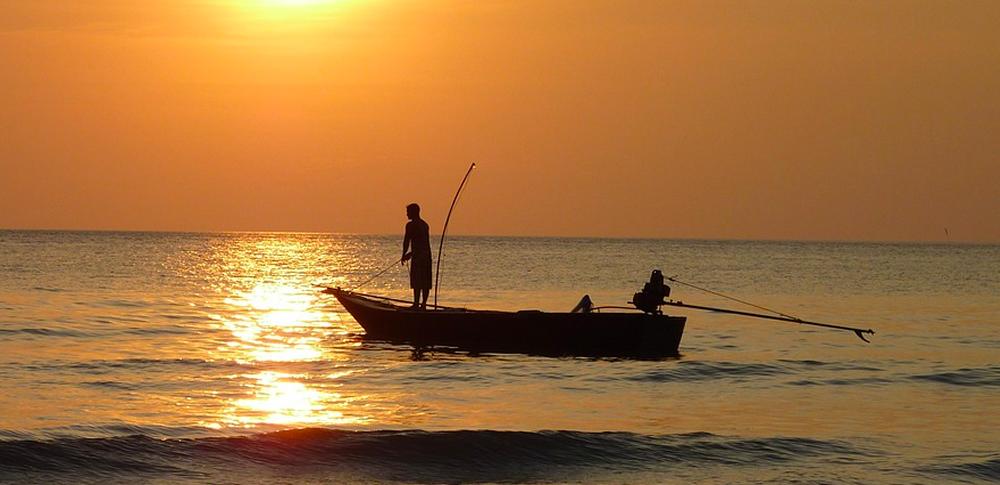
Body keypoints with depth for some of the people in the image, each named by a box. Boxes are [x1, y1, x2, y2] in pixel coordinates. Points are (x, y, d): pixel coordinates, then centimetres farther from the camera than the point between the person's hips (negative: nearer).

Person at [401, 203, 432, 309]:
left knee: (417, 282, -8)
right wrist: (411, 253, 31)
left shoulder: (411, 225, -7)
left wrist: (404, 255, 1)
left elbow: (406, 241, -9)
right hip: (427, 256, 8)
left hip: (418, 257, -8)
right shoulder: (425, 225, 19)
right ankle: (423, 304, 10)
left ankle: (416, 304, -11)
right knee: (426, 282, 8)